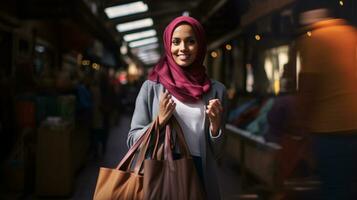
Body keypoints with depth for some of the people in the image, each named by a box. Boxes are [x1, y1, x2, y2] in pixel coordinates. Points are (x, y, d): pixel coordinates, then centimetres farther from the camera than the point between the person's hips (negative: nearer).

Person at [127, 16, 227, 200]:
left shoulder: (216, 90, 0)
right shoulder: (152, 86, -3)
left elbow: (216, 152, 5)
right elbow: (133, 140, -2)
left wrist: (215, 125, -13)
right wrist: (160, 122, -16)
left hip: (201, 176, 1)